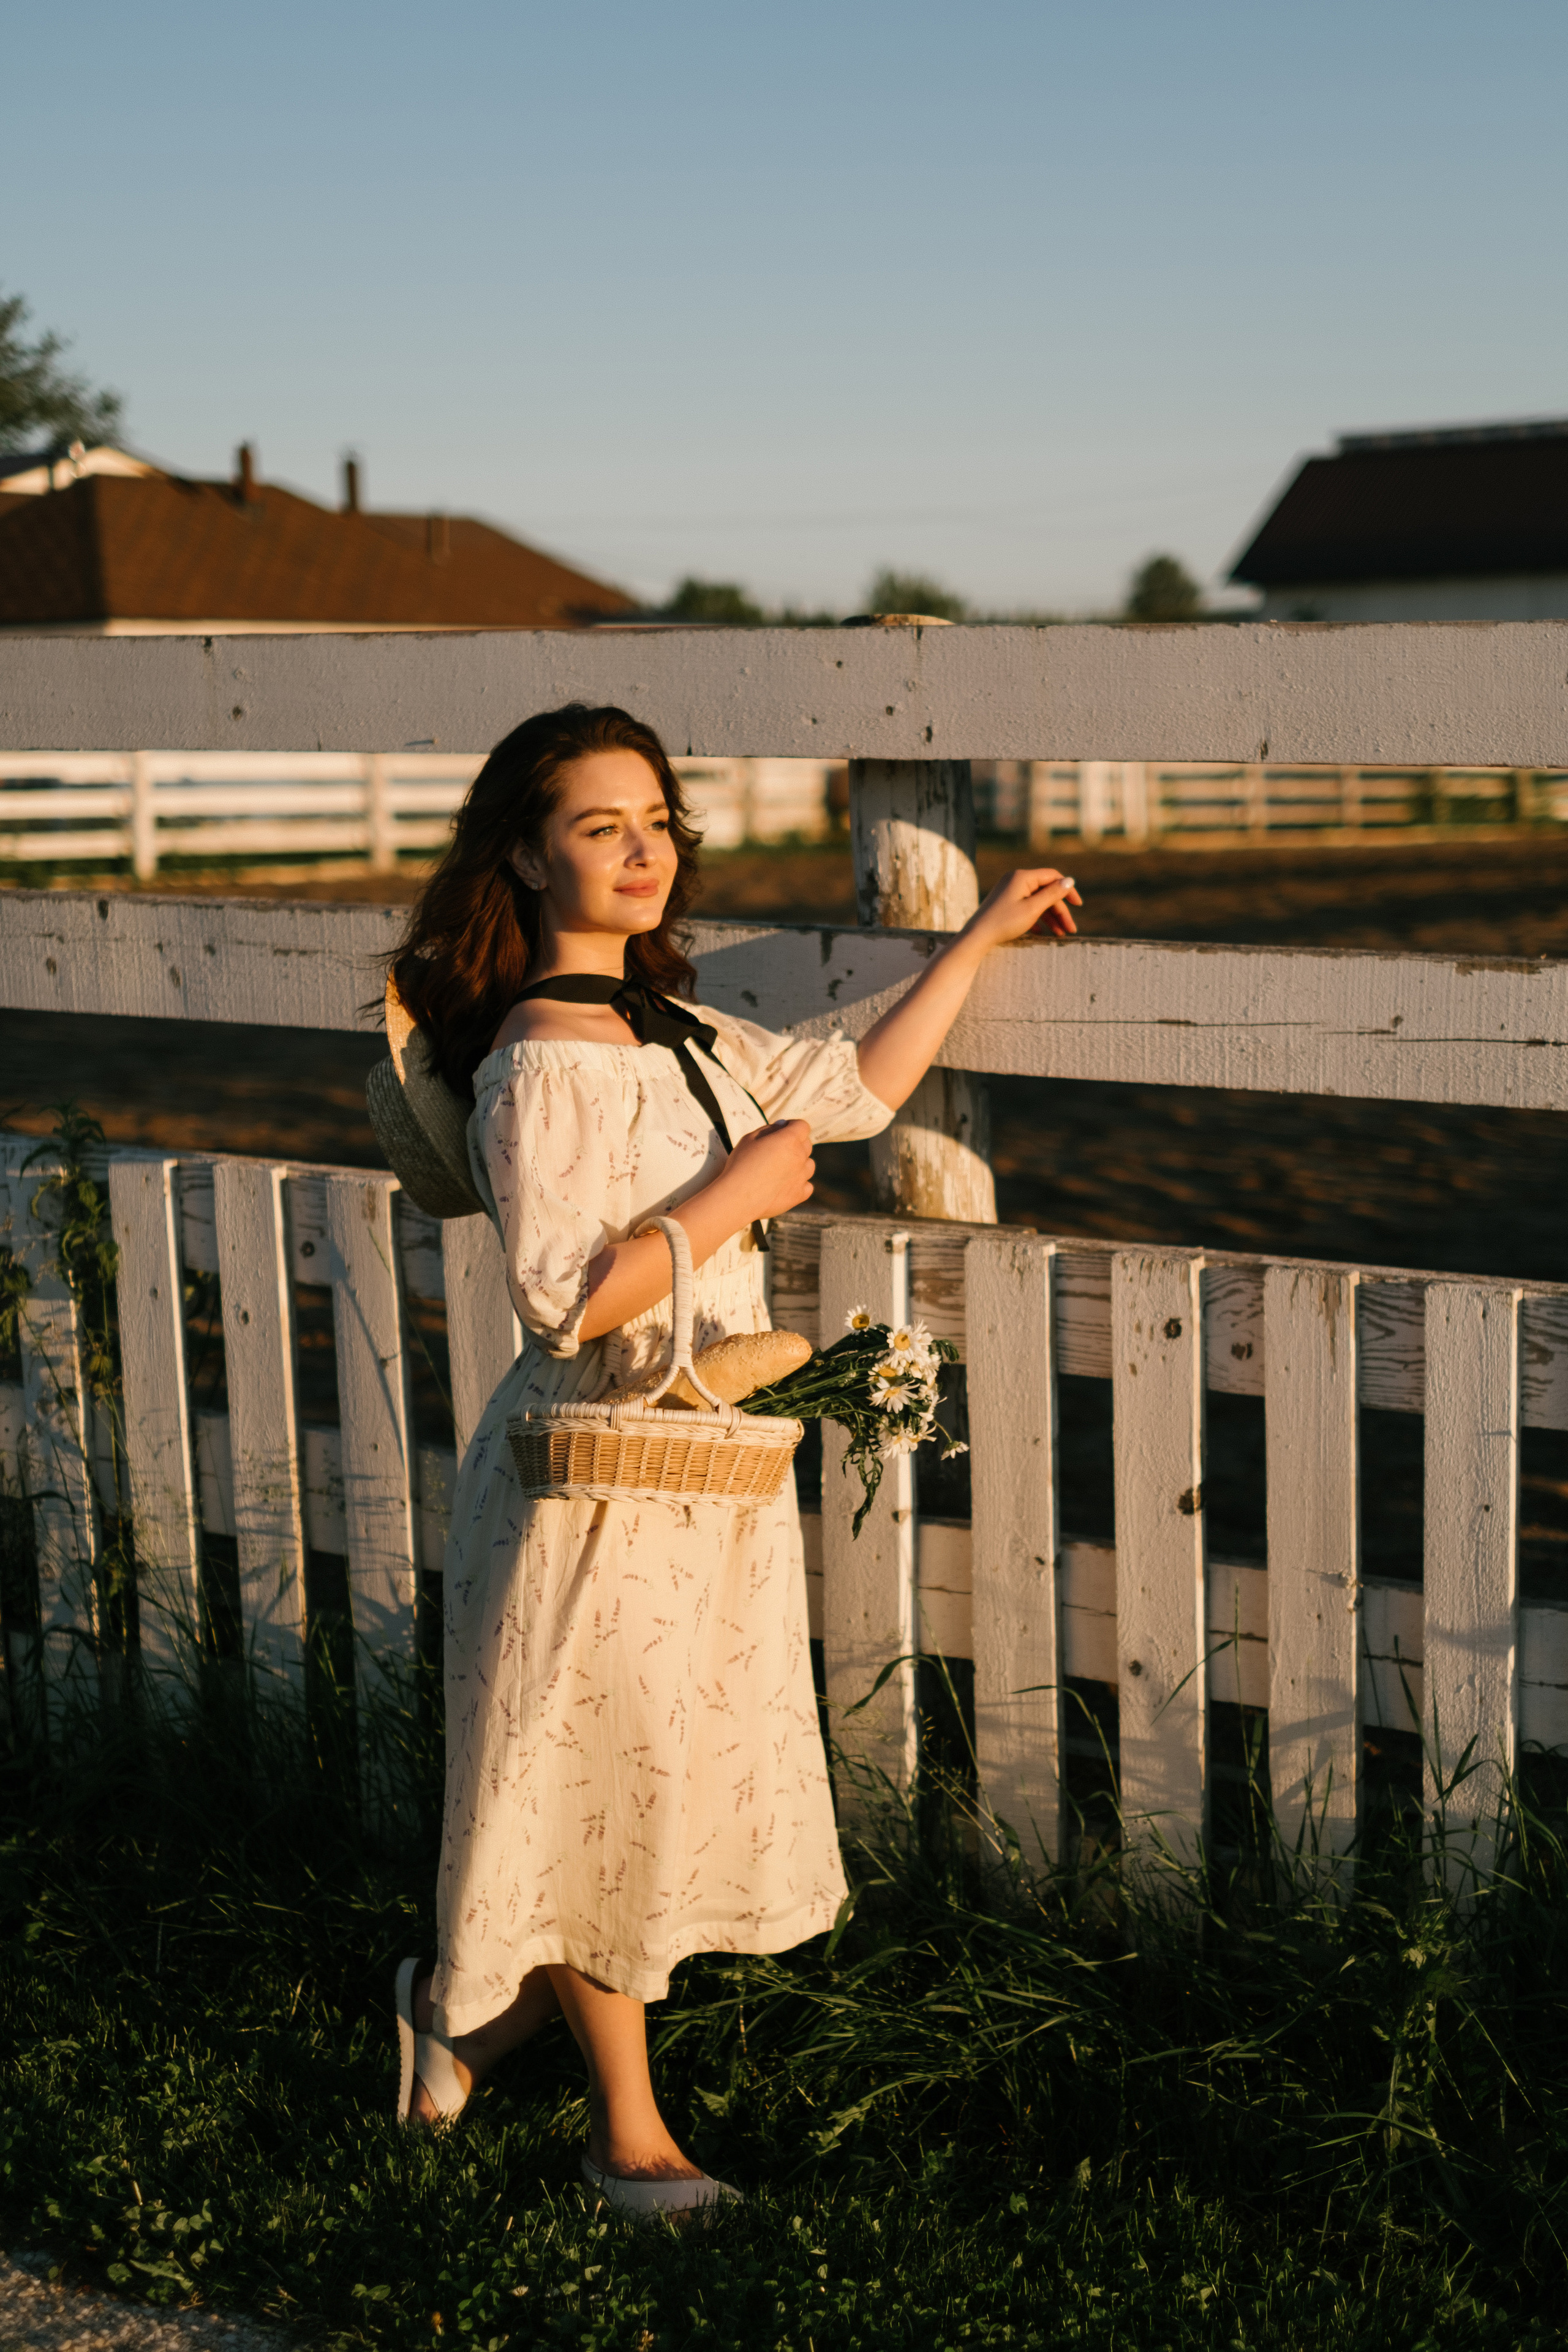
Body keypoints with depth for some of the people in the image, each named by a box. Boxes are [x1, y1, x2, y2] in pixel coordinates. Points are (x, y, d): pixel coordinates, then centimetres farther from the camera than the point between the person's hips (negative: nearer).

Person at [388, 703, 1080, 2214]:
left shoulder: (677, 1035, 8)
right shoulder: (540, 1067, -19)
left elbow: (855, 1090, 17)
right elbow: (569, 1299, -25)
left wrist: (980, 940, 19)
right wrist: (740, 1188, -19)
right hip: (601, 1480, -8)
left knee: (663, 1779, 15)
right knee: (612, 1780, 6)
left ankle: (468, 2002, 35)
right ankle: (628, 2129, 24)